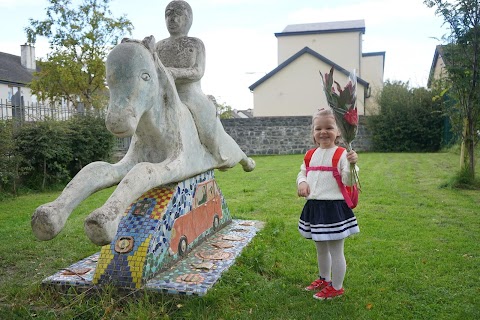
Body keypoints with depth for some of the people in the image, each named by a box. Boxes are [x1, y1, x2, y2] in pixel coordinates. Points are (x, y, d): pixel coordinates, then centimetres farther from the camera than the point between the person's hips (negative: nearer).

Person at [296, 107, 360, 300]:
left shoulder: (341, 154, -11)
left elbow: (347, 181, -17)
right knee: (320, 248, 23)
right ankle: (324, 279, 44)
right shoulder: (311, 155, 8)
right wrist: (301, 183, -3)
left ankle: (336, 287, 25)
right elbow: (302, 173, 18)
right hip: (314, 206, 7)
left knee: (335, 250, 6)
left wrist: (351, 164, -34)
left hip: (334, 207, -7)